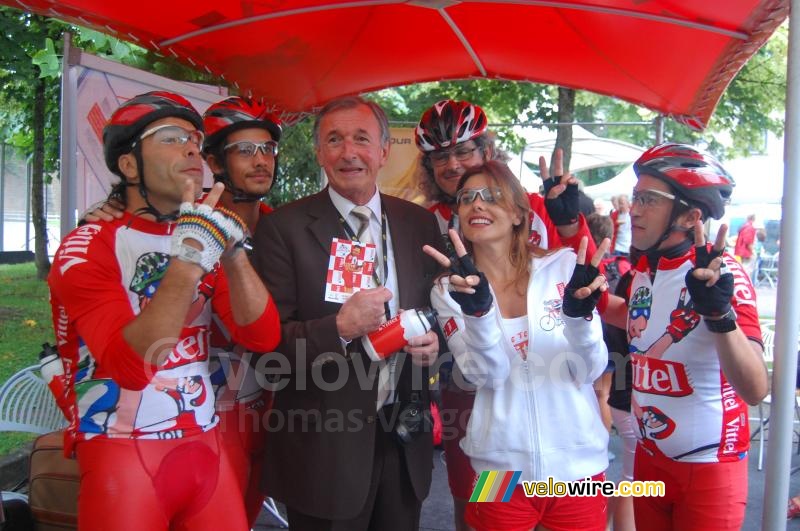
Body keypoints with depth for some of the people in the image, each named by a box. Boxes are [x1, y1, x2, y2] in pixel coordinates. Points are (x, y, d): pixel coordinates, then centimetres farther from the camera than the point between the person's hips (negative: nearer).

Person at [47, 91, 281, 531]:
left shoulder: (202, 235, 7)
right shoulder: (88, 247, -10)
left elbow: (262, 336, -6)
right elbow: (131, 365, -24)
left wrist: (232, 252, -19)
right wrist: (190, 257, -28)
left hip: (207, 448, 5)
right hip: (122, 457, -5)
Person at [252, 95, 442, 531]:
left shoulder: (419, 223, 4)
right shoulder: (284, 227, -8)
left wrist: (432, 340, -9)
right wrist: (339, 327, -26)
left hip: (404, 439, 4)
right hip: (324, 446, -3)